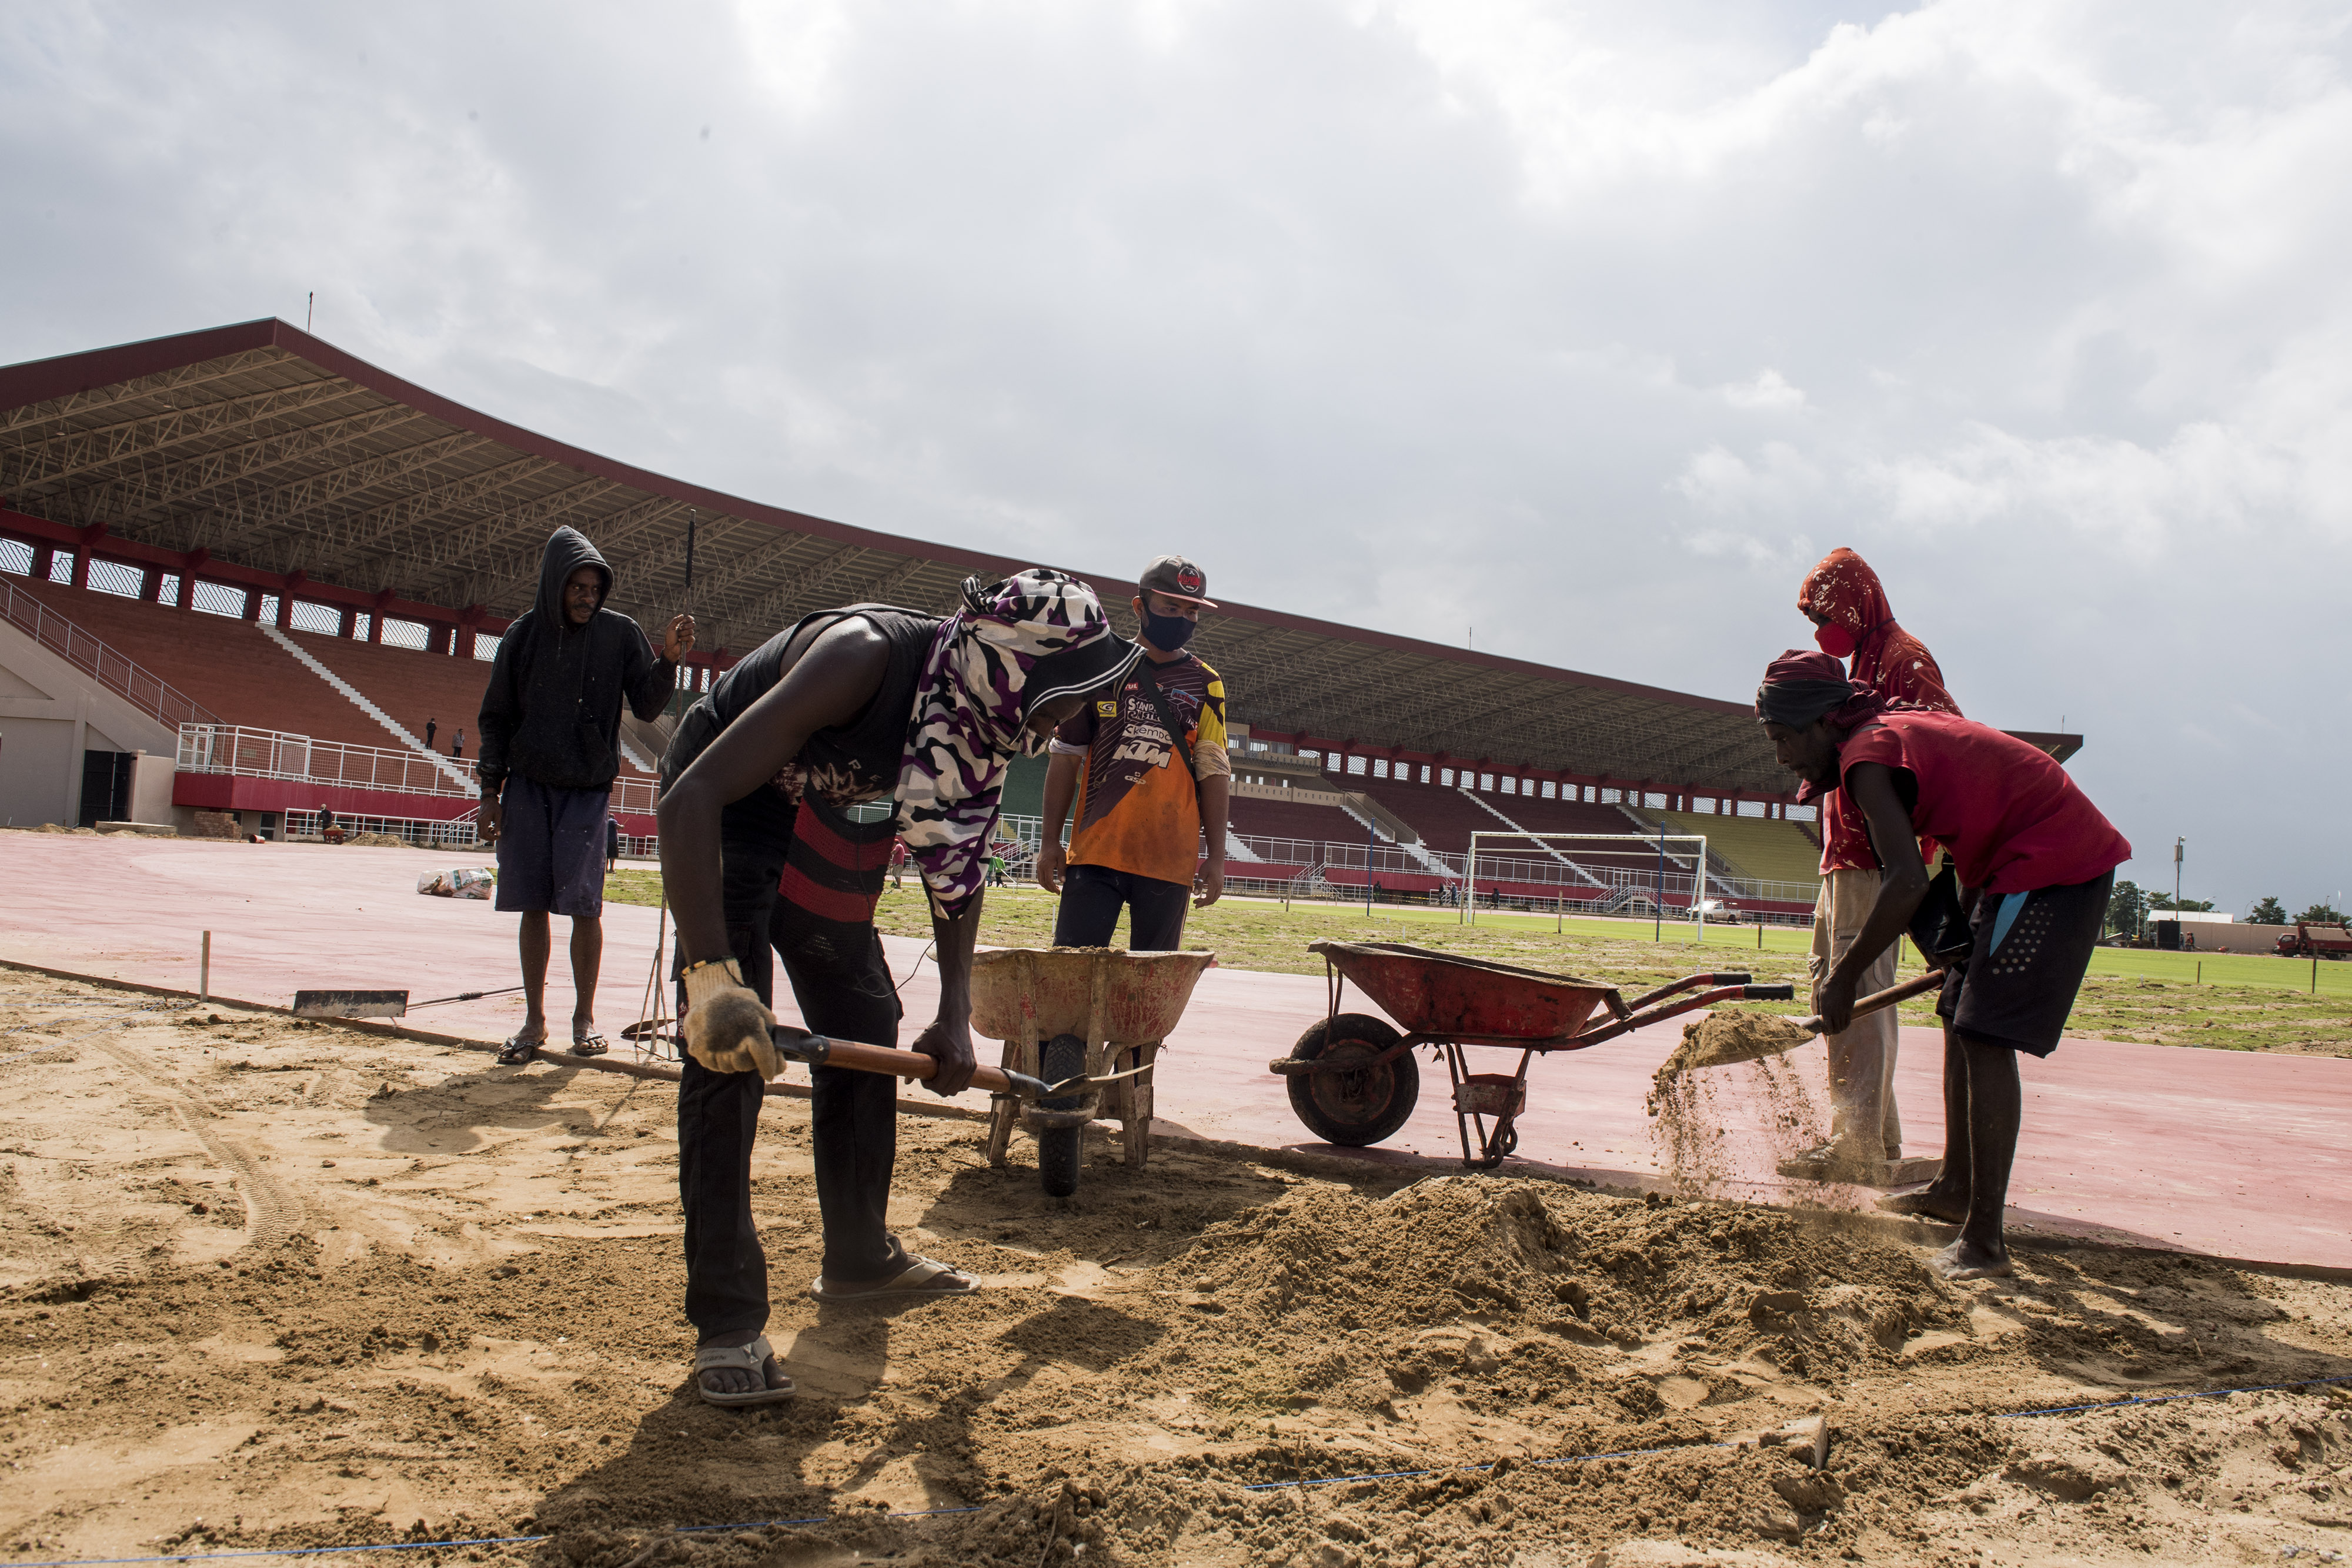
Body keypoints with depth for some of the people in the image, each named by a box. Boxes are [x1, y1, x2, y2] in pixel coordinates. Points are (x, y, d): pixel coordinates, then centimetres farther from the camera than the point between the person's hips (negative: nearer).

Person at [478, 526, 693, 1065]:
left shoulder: (620, 633, 0)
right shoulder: (523, 635, 4)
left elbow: (646, 707, -4)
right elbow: (496, 717, 8)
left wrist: (668, 662, -21)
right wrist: (490, 791, 3)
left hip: (588, 789, -2)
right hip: (528, 785, 2)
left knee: (584, 905, -5)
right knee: (533, 905, 3)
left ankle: (585, 1018, 9)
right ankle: (534, 1020, 12)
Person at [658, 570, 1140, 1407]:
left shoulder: (978, 713, -15)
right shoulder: (865, 659, -37)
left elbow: (956, 864, -1)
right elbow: (690, 799, -42)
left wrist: (956, 1014, -7)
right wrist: (711, 976, -49)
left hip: (834, 829, 7)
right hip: (729, 815, -7)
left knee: (867, 1030, 9)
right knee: (728, 1047, -17)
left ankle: (858, 1260, 25)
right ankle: (727, 1321, -8)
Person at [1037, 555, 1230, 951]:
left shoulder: (1205, 684, 9)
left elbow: (1214, 773, 6)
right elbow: (1066, 757, 10)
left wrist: (1216, 857, 0)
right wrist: (1050, 841, 5)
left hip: (1170, 858, 0)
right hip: (1095, 850, 0)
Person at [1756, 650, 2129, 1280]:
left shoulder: (1866, 755, -19)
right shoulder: (1895, 726, 11)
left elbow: (1908, 882, -29)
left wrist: (1847, 976, -21)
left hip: (2053, 865, -11)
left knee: (1986, 1037, -13)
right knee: (1962, 1020, 17)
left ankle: (1985, 1240, -11)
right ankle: (1956, 1190, 30)